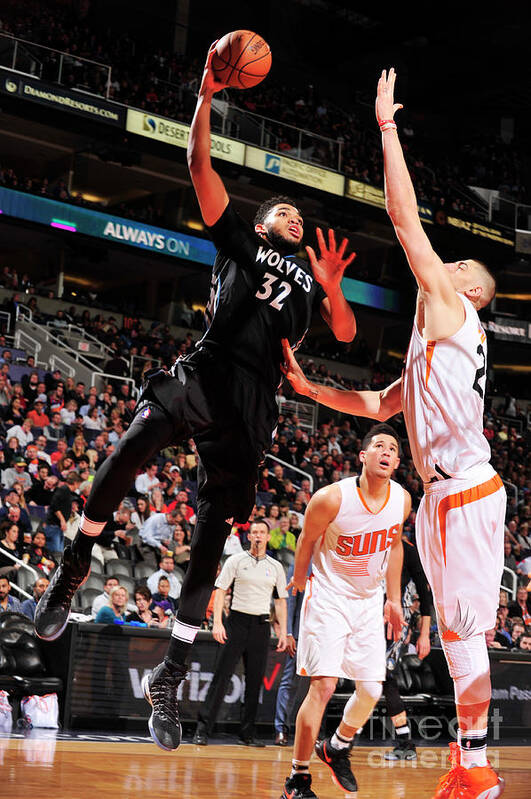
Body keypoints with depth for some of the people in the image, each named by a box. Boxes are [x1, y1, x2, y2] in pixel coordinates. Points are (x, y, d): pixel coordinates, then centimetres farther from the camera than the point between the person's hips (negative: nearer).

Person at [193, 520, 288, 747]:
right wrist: (217, 623, -12)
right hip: (237, 620, -3)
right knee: (222, 675, -9)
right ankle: (203, 728, -9)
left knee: (255, 680, 5)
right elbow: (220, 590, -2)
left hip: (261, 625, 3)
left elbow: (281, 600, 14)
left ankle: (247, 733, 12)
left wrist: (283, 632, 6)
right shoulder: (235, 561, 2)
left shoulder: (276, 567, 11)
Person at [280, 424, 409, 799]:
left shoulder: (402, 500, -8)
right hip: (329, 596, -5)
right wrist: (299, 579, 11)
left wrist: (394, 599, 11)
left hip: (369, 600, 5)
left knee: (371, 690, 4)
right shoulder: (331, 498, -23)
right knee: (323, 686, -15)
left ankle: (338, 748, 33)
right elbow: (307, 540, -4)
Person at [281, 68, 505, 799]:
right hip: (452, 492, 10)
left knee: (463, 629, -8)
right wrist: (312, 389, 20)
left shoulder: (450, 307, -4)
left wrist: (387, 125, -5)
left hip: (464, 493, -10)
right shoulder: (441, 336, 22)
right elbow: (383, 406, 27)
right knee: (459, 629, 12)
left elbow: (405, 216, -10)